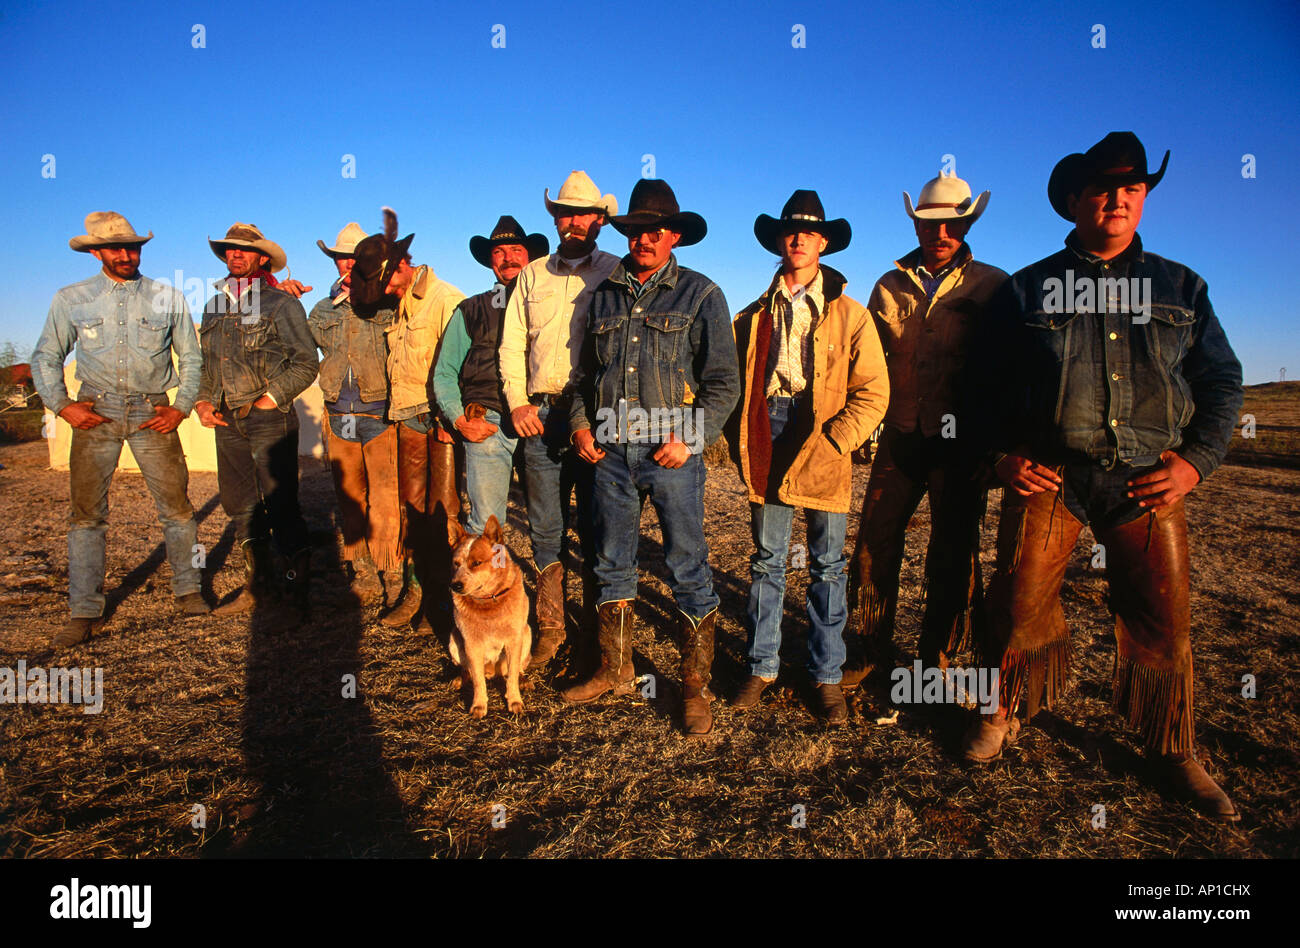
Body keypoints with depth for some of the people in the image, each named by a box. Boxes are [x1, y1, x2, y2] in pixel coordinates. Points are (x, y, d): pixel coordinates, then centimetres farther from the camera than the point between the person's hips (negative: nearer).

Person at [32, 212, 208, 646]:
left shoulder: (168, 298, 8)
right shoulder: (70, 299, 9)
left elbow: (191, 357, 13)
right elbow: (45, 358, 14)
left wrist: (182, 406, 2)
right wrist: (62, 405, 0)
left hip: (153, 414, 0)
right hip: (95, 414, 0)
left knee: (175, 505, -1)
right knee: (86, 512, -2)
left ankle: (187, 590, 14)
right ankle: (84, 611, 4)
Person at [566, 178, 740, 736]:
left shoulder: (701, 295, 3)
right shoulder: (605, 296, 15)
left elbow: (724, 381, -1)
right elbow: (586, 372, 21)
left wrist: (690, 439, -13)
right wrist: (580, 424, 5)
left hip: (671, 449, -4)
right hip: (610, 449, 5)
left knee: (688, 569, -1)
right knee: (612, 563, 11)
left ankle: (695, 687, 11)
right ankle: (614, 670, 27)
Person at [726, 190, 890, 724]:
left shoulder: (850, 315, 6)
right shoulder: (755, 315, 15)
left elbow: (873, 392, 0)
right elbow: (733, 383, 16)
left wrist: (832, 441, -11)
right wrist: (742, 443, 4)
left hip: (823, 449, -2)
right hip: (767, 446, 2)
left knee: (827, 565, 4)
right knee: (766, 560, 7)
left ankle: (827, 677, 15)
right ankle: (762, 666, 19)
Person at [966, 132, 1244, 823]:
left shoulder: (1180, 287, 15)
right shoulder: (1028, 288, 10)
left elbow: (1222, 380, 14)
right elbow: (990, 383, 11)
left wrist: (1196, 461, 0)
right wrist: (1001, 453, -2)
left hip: (1148, 480, 2)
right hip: (1047, 474, -1)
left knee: (1164, 618, 5)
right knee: (1021, 601, -3)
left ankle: (1172, 751, 24)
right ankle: (1004, 713, 21)